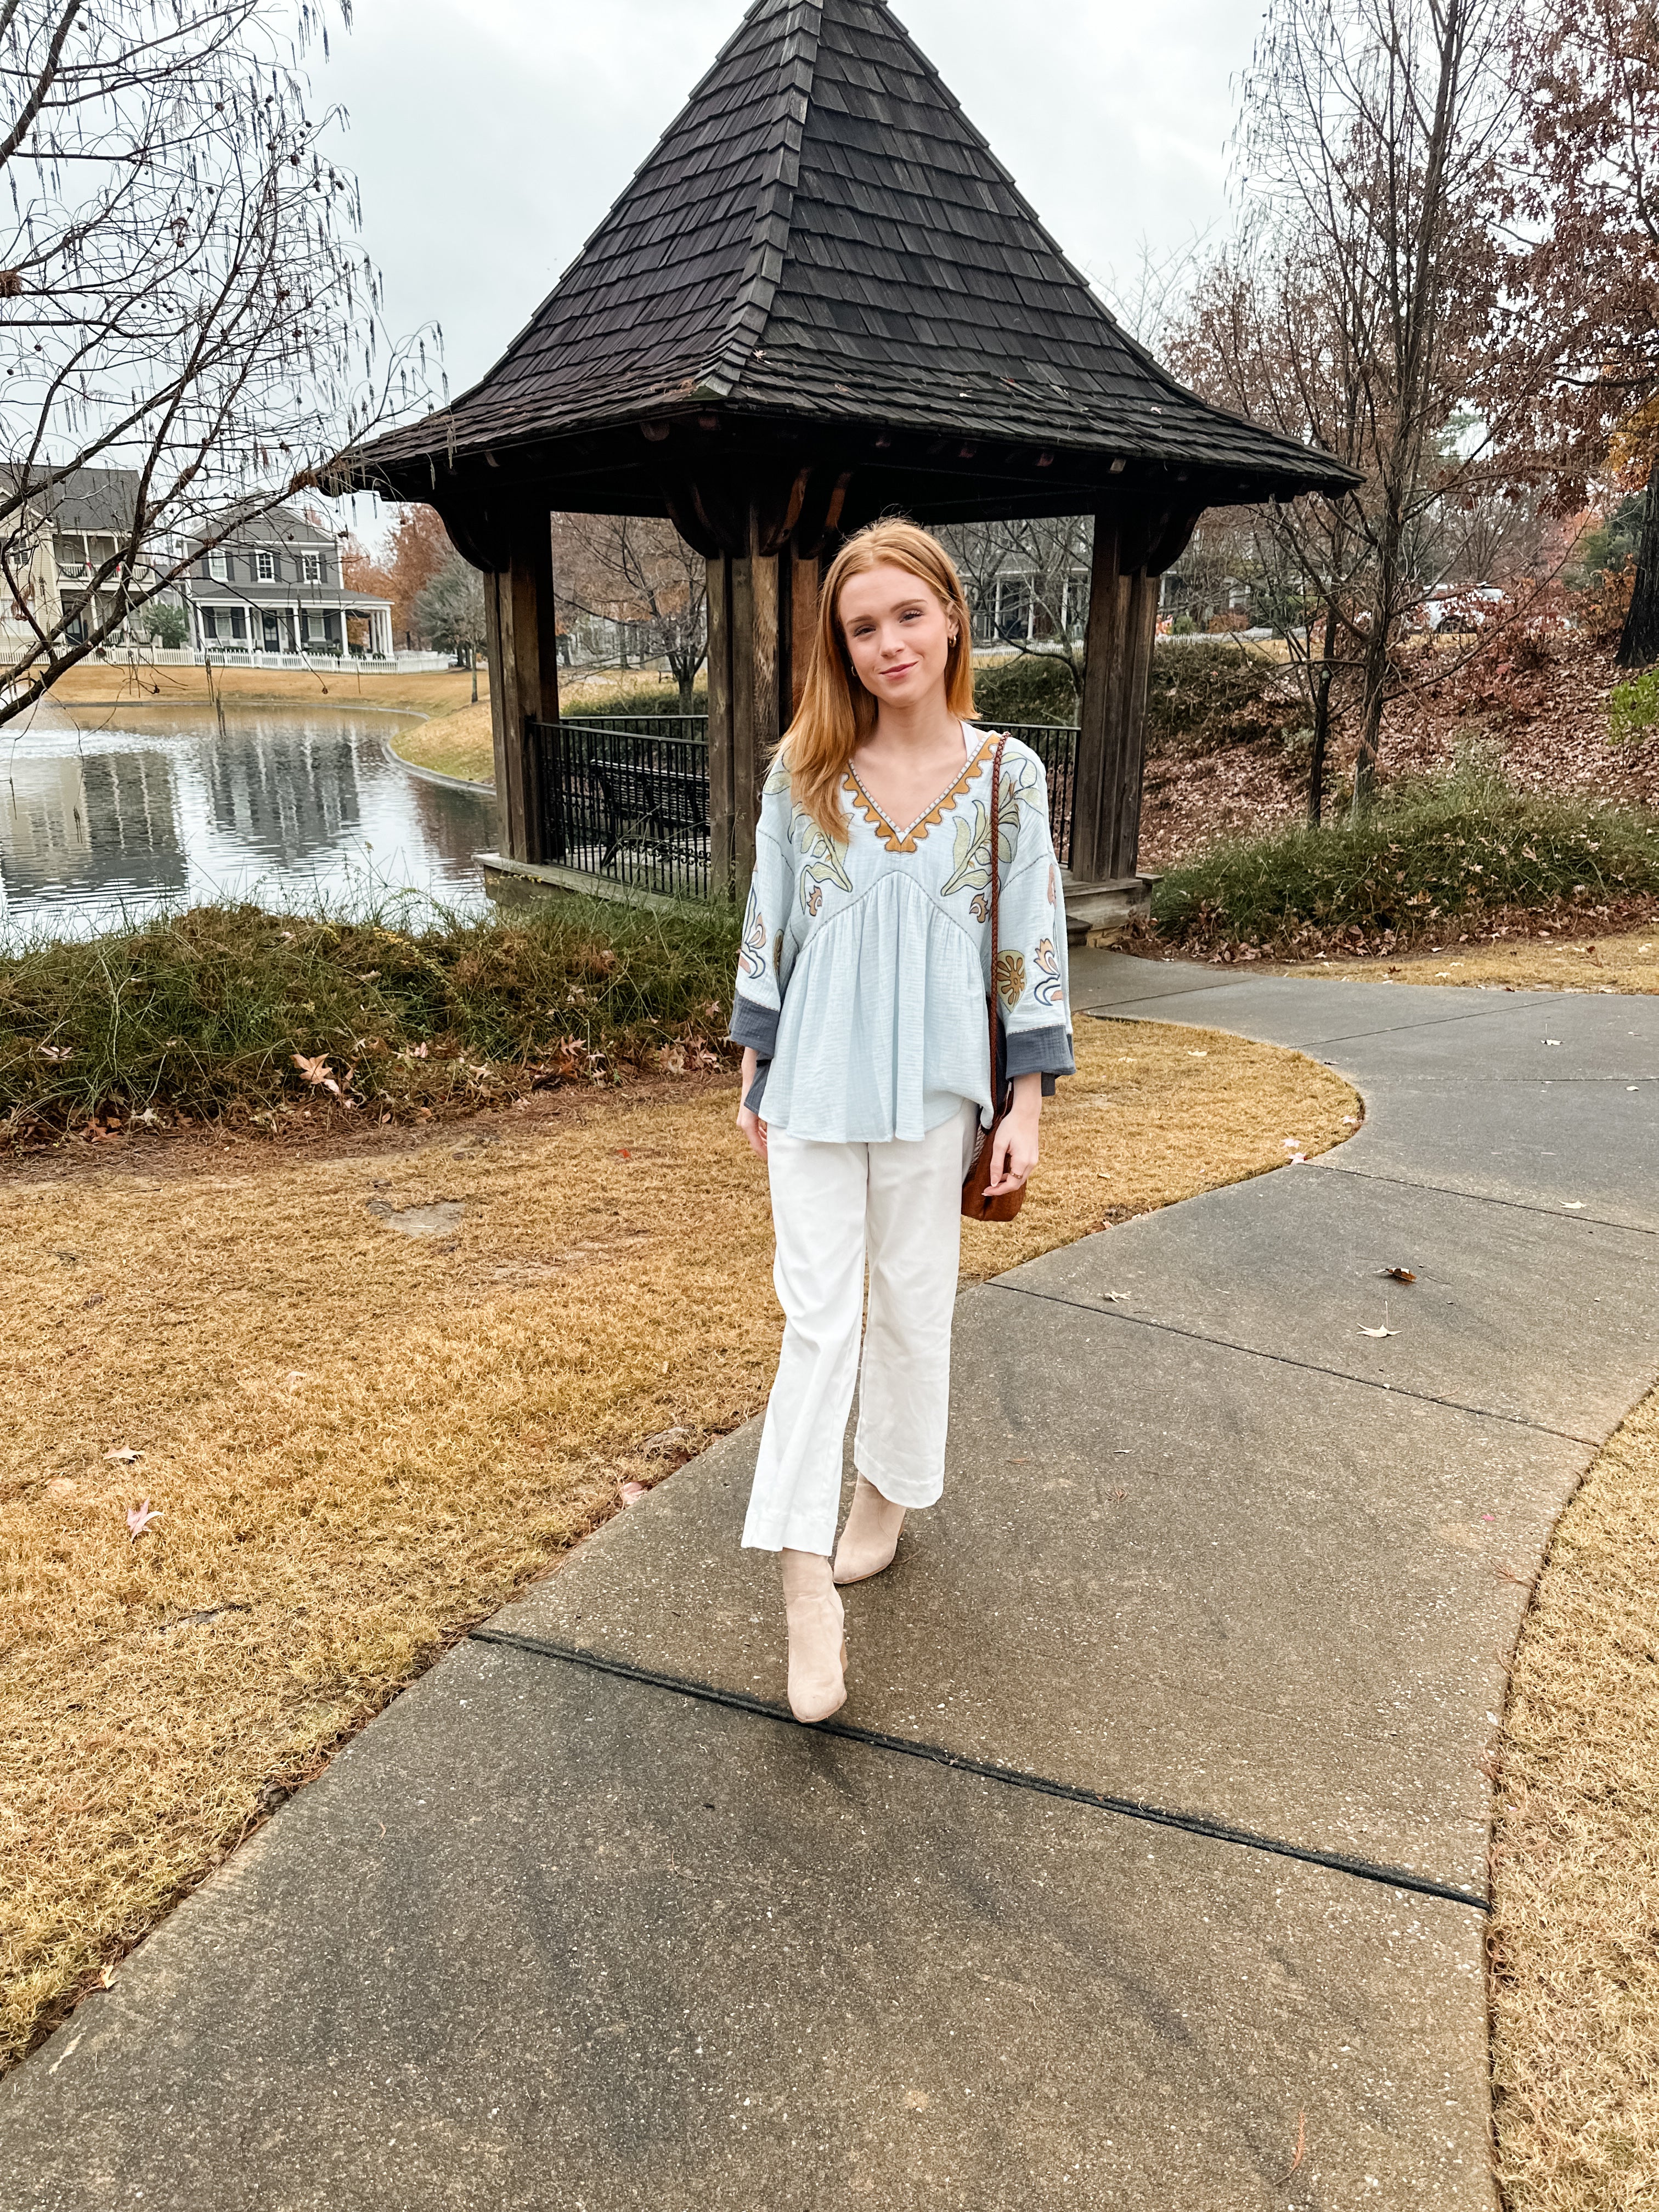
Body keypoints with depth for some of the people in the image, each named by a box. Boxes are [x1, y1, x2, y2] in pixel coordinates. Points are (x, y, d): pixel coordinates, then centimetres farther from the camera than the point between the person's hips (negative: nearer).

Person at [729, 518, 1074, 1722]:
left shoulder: (1007, 774, -2)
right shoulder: (804, 768, 0)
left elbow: (1032, 942, 0)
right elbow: (768, 923, 7)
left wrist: (1029, 1101, -2)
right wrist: (754, 1063, 8)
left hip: (934, 1083, 0)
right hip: (816, 1077, 0)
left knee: (913, 1300, 13)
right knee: (817, 1314, -2)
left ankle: (886, 1493, 36)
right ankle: (807, 1581, 2)